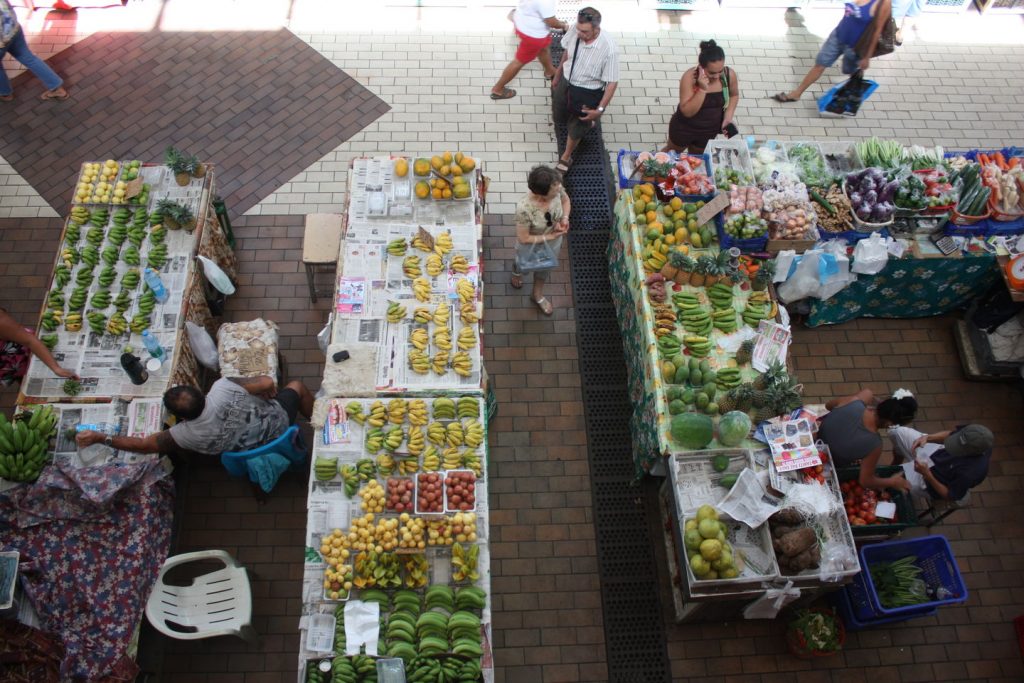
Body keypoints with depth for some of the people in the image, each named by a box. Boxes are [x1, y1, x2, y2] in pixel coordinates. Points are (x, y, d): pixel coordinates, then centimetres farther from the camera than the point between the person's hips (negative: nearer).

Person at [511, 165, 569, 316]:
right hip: (531, 246, -4)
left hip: (553, 242, 4)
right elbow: (523, 239, -31)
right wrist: (549, 237, -27)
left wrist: (565, 218, -22)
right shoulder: (524, 208, -44)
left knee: (545, 268, 31)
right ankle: (517, 270, 70)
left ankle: (538, 295, 62)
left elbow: (565, 200, -4)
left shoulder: (556, 189, -30)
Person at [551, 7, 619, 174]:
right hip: (565, 82, 5)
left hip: (586, 93, -5)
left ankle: (565, 158, 48)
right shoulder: (574, 29, -21)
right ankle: (585, 124, 61)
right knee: (560, 118, 28)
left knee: (575, 127, 18)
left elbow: (612, 82, -23)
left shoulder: (609, 49, -35)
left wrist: (600, 109, -21)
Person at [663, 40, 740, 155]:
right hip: (684, 128, -3)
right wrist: (702, 89, -43)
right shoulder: (690, 77, -32)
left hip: (709, 131, 3)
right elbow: (687, 112, -33)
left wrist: (728, 117, -11)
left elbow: (734, 95, 2)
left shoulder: (729, 75, -21)